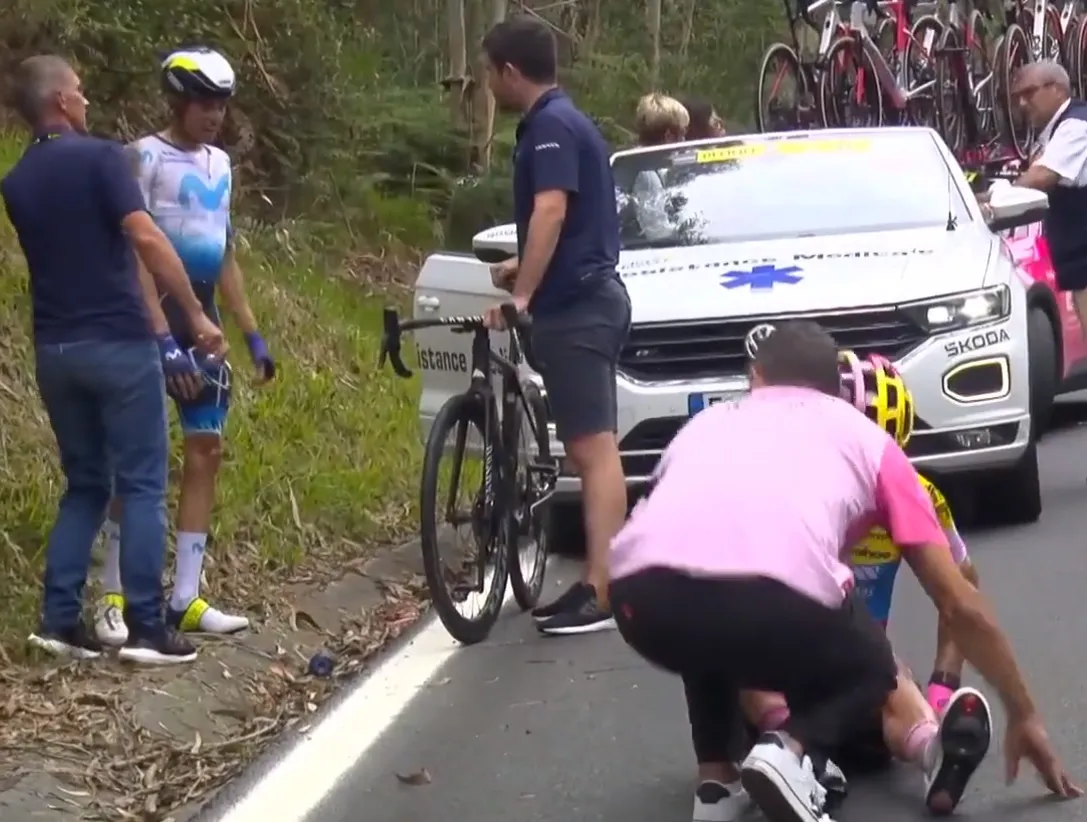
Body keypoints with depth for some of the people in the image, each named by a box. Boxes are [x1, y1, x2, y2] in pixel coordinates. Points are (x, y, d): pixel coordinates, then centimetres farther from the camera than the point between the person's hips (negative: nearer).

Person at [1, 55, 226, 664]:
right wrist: (196, 315, -14)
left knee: (85, 485, 15)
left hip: (55, 349, 6)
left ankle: (60, 619, 8)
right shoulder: (100, 157, -9)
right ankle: (147, 629, -1)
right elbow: (145, 238, -19)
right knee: (141, 487, 0)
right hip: (118, 344, -6)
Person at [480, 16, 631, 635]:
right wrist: (526, 271, 40)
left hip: (576, 308, -11)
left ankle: (601, 593, -17)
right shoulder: (564, 120, 19)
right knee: (591, 450, 10)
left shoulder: (550, 124, -12)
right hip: (585, 301, 11)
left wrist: (521, 295, -26)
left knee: (594, 451, -13)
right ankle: (600, 582, 13)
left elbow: (551, 213, -24)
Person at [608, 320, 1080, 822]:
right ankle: (790, 751, 0)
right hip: (778, 595, -3)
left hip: (645, 598, 3)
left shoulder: (705, 421, 37)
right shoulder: (864, 436, 30)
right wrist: (1024, 718, 40)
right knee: (869, 670, 31)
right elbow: (961, 605, 29)